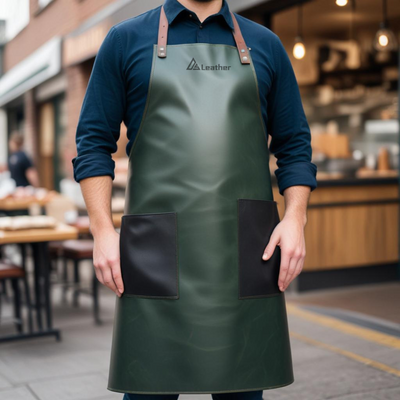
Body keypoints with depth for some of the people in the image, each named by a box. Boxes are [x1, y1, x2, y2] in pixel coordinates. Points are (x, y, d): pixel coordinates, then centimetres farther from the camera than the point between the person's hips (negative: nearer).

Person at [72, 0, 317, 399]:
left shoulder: (265, 45, 15)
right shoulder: (125, 40, 10)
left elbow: (294, 145, 13)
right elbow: (94, 142, 7)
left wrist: (295, 218, -2)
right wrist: (102, 229, -4)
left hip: (247, 253, 2)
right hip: (157, 253, -1)